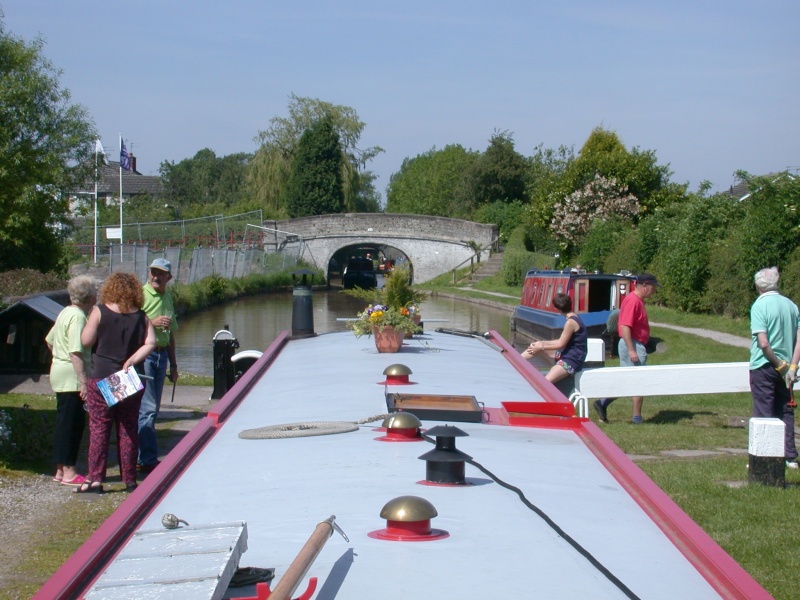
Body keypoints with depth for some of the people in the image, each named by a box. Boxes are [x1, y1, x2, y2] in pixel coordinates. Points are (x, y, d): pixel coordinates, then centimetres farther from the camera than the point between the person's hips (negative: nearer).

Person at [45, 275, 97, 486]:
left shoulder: (65, 313, 13)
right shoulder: (78, 316, -17)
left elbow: (49, 341, 24)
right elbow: (76, 352, -24)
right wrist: (83, 381, -25)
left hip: (60, 374, 10)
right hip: (71, 376, -10)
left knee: (64, 423, 14)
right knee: (73, 423, -5)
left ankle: (61, 470, 20)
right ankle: (69, 473, -2)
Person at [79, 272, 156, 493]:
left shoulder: (100, 311, -6)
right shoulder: (141, 316, 3)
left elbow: (86, 341, -6)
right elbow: (151, 342, -7)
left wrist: (88, 323, 11)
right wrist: (131, 361, -8)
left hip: (102, 378, -3)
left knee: (99, 428, 2)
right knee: (128, 429, 8)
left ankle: (95, 479, -1)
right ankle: (129, 480, 10)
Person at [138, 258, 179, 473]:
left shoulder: (168, 298, 17)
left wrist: (173, 365, 24)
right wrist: (152, 322, -24)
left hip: (161, 356, 8)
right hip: (143, 355, -7)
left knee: (153, 409, 10)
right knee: (147, 408, -9)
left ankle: (143, 455, 17)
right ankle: (148, 460, -6)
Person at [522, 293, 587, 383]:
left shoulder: (571, 322, -21)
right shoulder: (573, 318, 10)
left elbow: (561, 344, -16)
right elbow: (562, 341, 16)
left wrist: (542, 348, -6)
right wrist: (542, 343, 15)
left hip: (572, 360, -11)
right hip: (566, 355, 11)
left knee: (546, 382, -29)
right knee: (535, 346, 11)